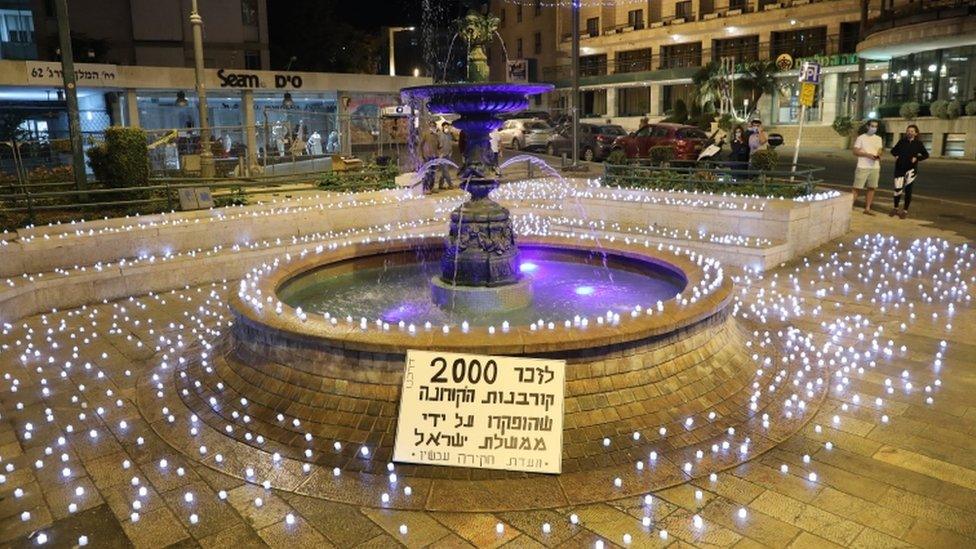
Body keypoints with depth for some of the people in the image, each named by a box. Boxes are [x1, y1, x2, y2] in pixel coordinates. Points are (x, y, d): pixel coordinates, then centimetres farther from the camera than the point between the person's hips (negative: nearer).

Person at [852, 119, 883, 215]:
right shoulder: (861, 138, -1)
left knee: (871, 188, 6)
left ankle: (867, 208, 12)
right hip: (863, 167, -5)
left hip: (875, 167, 5)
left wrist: (878, 155, -12)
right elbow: (855, 152, -5)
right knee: (857, 187, -7)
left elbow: (880, 150, 12)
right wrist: (867, 155, -18)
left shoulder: (878, 138, 13)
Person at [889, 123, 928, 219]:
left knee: (908, 190, -3)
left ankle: (905, 211, 6)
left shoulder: (918, 143, 0)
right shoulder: (902, 141, 3)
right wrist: (896, 155, -3)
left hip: (911, 169, -1)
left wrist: (917, 158, -12)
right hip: (899, 168, 1)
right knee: (897, 189, -1)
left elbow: (926, 155, 4)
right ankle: (896, 208, 19)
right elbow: (893, 150, 16)